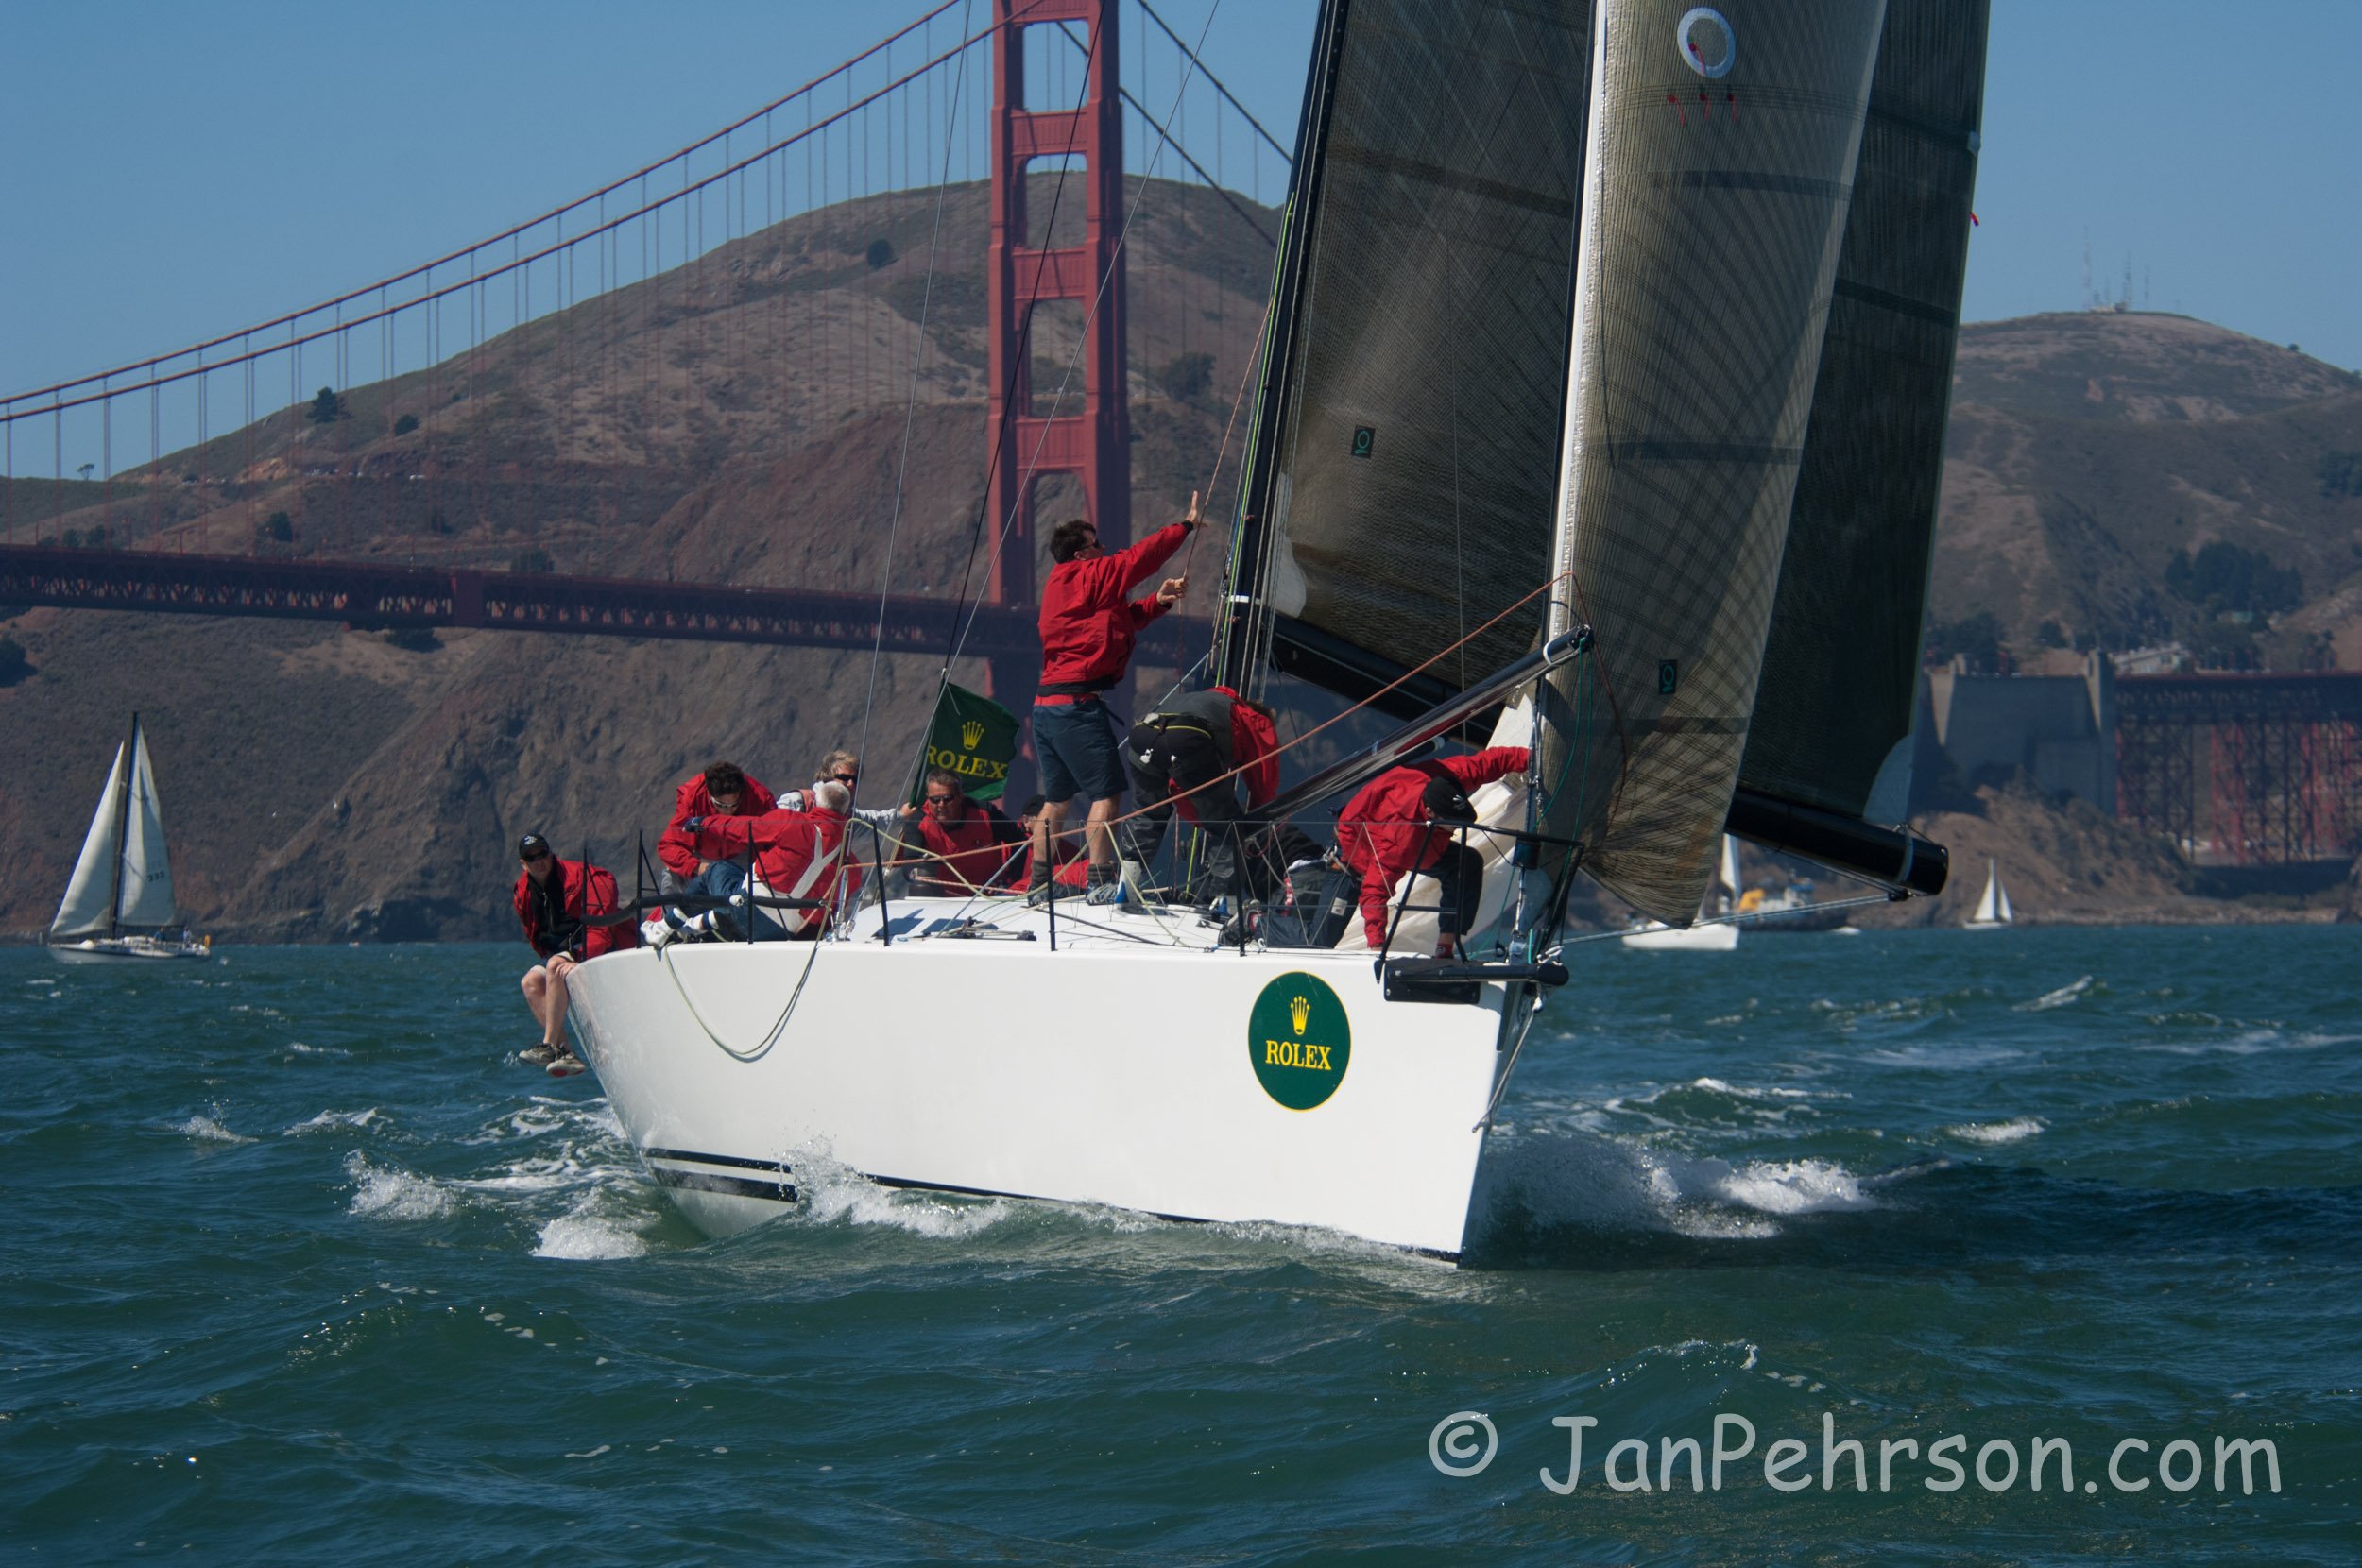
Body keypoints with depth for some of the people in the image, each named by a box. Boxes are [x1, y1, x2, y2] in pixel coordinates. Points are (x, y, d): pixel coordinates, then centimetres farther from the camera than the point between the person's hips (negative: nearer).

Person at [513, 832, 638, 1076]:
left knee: (555, 966, -29)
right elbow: (537, 941, 17)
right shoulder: (524, 893, 5)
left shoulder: (578, 876, -17)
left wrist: (580, 961, -31)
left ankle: (549, 1046, -30)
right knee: (531, 981, -14)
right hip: (565, 952, 8)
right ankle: (566, 1054, -22)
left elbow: (601, 927, -23)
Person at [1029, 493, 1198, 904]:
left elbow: (1123, 617, 23)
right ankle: (1100, 881, -10)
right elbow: (1140, 557, -3)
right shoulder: (1087, 577, -8)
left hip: (1047, 705, 10)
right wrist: (1186, 526, 7)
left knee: (1057, 797, 14)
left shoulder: (1060, 586, 20)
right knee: (1106, 792, -7)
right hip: (1077, 704, -10)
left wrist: (1158, 602, 9)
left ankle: (1039, 884, 15)